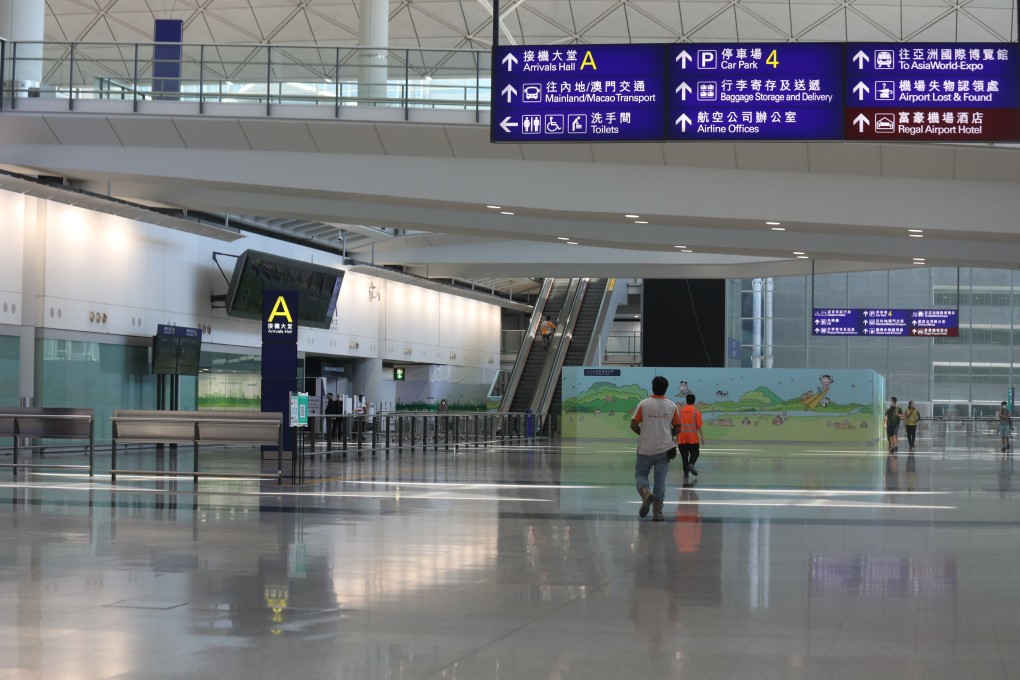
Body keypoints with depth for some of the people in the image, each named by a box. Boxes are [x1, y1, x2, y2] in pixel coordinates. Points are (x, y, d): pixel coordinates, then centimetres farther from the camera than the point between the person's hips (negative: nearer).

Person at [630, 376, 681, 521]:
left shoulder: (644, 404, -6)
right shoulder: (672, 406, 0)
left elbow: (633, 425, -6)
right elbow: (677, 428, 4)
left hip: (645, 449, -1)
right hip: (664, 449, 1)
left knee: (640, 474, 10)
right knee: (660, 479, 8)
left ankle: (645, 493, -20)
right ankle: (657, 510, 4)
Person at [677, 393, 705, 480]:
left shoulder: (681, 411, 4)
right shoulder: (696, 411, -5)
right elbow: (699, 426, -8)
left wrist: (677, 436, 17)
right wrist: (702, 437, -3)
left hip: (682, 438, 2)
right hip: (693, 437, -2)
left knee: (684, 455, 7)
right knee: (695, 453, 11)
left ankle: (686, 472, 4)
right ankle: (691, 464, -15)